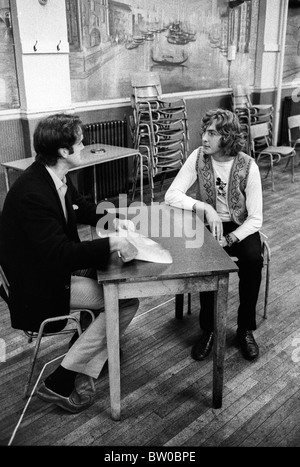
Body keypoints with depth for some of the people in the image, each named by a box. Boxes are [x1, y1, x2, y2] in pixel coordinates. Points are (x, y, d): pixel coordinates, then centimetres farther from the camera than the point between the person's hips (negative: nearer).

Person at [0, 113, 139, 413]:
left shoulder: (57, 177, -1)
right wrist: (111, 242, -33)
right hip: (40, 286, -9)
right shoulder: (32, 194, -30)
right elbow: (59, 255, -33)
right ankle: (59, 383, -4)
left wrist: (110, 218, 0)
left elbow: (82, 209, 17)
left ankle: (89, 340, 24)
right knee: (127, 301, -12)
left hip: (57, 266, 9)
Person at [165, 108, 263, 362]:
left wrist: (228, 240, -27)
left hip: (241, 227, -1)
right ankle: (208, 328, -8)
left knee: (253, 260, -30)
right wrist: (205, 208, -29)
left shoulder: (248, 166, -15)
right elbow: (171, 195, -16)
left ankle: (246, 329, -8)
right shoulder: (199, 156, -10)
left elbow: (256, 218, -14)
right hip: (209, 225, 1)